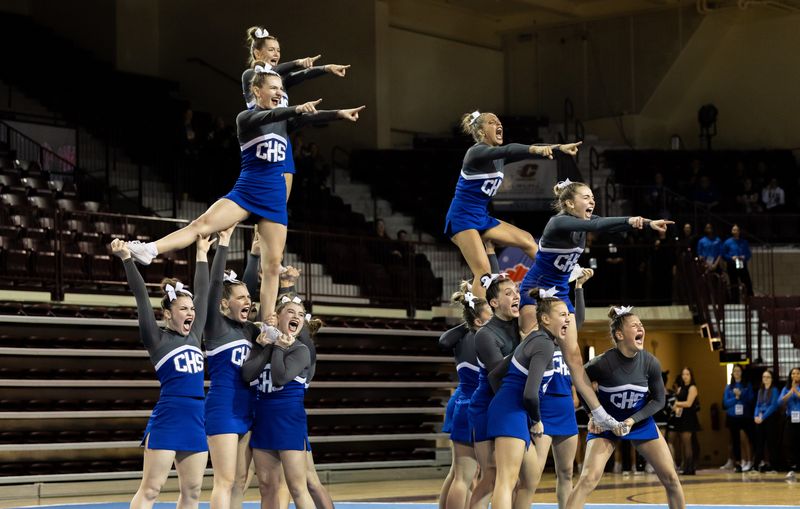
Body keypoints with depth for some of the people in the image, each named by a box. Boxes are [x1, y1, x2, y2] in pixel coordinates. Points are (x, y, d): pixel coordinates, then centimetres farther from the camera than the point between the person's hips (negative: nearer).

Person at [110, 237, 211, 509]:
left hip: (195, 421, 7)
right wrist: (127, 259, -17)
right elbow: (142, 298, -10)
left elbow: (202, 292, 20)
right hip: (166, 420, -7)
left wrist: (202, 254, 24)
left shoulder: (194, 335, 13)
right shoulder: (157, 340, -2)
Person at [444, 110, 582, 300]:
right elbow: (507, 150, -33)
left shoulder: (498, 156, 10)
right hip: (462, 218, -9)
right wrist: (535, 149, -49)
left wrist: (560, 147, -8)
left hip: (482, 218, 9)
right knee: (483, 271, -20)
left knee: (526, 239, 15)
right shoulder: (477, 152, -16)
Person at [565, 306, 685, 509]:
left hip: (641, 422, 3)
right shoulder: (602, 363, -25)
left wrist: (632, 420, -16)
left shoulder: (650, 363, -16)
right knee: (588, 479, -19)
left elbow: (658, 400, -5)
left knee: (670, 478, 1)